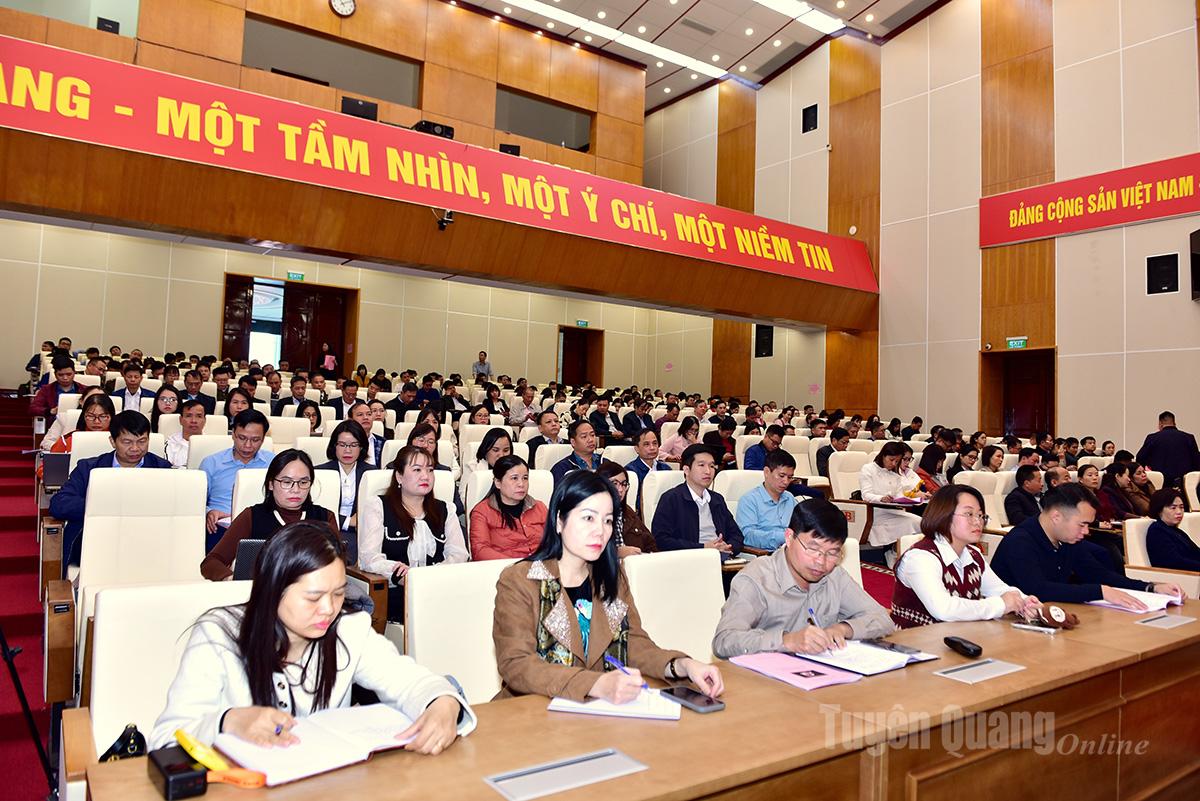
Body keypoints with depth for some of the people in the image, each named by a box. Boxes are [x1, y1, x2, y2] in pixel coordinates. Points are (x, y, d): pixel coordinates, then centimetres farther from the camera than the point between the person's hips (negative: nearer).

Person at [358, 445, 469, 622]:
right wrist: (400, 575, -23)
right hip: (394, 593, -3)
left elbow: (459, 554, 6)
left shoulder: (444, 510, 20)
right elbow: (368, 557, -4)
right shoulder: (376, 506, 9)